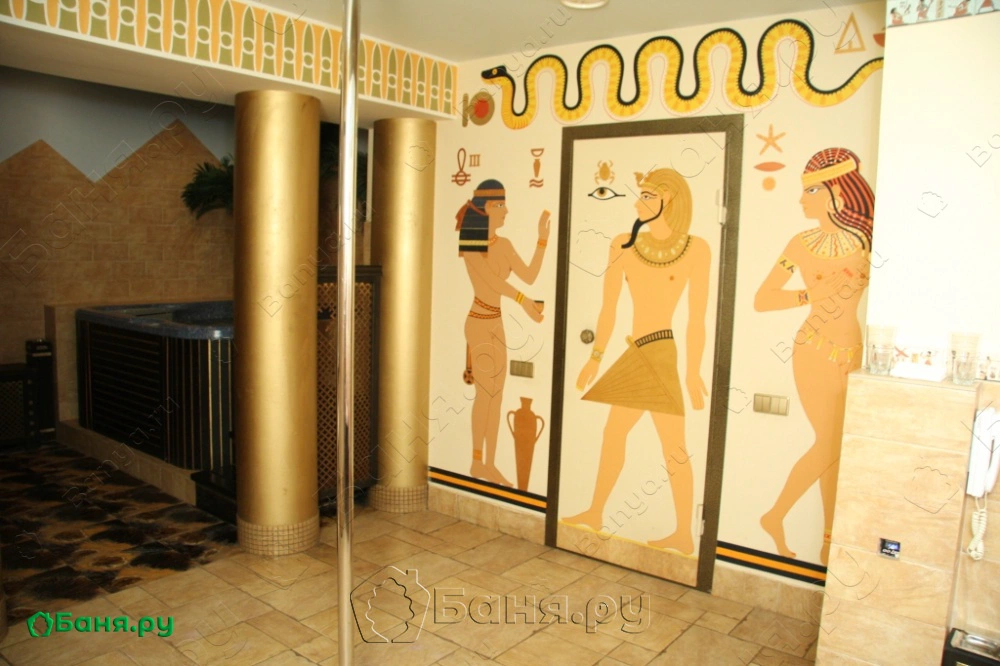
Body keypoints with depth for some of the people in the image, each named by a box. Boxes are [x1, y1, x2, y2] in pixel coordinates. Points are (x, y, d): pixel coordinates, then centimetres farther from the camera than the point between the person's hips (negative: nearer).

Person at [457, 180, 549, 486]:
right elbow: (488, 278, -26)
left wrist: (542, 238, -1)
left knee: (497, 394, 7)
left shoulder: (504, 245, 9)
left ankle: (490, 464, 15)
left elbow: (530, 276, 2)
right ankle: (477, 462, 7)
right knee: (485, 392, -6)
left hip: (496, 323, 7)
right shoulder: (471, 243, -11)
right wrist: (523, 301, -36)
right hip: (479, 323, -7)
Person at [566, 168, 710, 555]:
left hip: (662, 351, -6)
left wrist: (694, 372, -8)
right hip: (638, 353, 6)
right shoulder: (624, 245, 5)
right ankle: (595, 514, 31)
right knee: (613, 433, 15)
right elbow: (608, 309, 8)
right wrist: (596, 357, 9)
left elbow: (697, 317, -6)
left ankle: (684, 536, 15)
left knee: (672, 446, 0)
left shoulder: (695, 248, -6)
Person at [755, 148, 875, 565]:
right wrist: (815, 295, -10)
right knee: (829, 446, -4)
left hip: (853, 353, 3)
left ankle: (831, 538, 23)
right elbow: (761, 300, -5)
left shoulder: (867, 239, 1)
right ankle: (775, 516, 17)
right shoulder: (802, 244, -4)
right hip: (816, 352, -3)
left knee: (837, 449, 9)